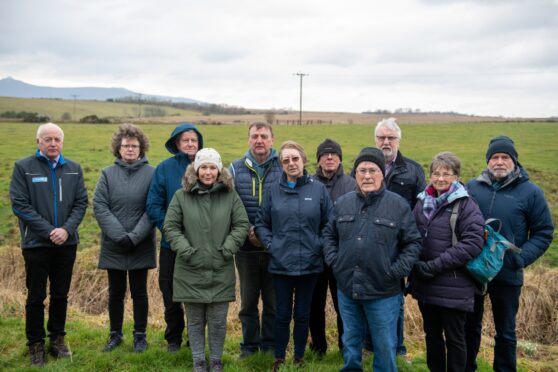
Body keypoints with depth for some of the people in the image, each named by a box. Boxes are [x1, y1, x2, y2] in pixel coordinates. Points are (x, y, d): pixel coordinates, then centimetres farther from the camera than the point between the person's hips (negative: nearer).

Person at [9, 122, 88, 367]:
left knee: (60, 295, 12)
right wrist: (48, 231, -15)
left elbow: (81, 203, 4)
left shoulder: (74, 169, 7)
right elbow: (20, 204, -8)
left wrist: (66, 229, -13)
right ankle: (36, 344, 20)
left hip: (66, 243, 3)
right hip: (36, 243, -3)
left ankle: (57, 339, 26)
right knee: (36, 297, 6)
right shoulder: (23, 167, -2)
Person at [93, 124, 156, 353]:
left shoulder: (151, 174, -4)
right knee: (115, 292, 13)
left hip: (142, 246, -2)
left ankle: (140, 335, 24)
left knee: (139, 292, 10)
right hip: (113, 246, 2)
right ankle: (115, 334, 29)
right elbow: (99, 206, -5)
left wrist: (135, 236, -16)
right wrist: (120, 235, -14)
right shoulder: (108, 174, 1)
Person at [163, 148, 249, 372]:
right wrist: (186, 250, -11)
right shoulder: (181, 196, 0)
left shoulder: (230, 196, 2)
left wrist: (227, 249, -8)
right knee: (195, 320, 11)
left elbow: (242, 225, 2)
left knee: (218, 321, 8)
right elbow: (170, 227, 0)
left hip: (221, 272, 0)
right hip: (190, 271, 0)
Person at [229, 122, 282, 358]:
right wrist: (248, 231, -11)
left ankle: (270, 346, 26)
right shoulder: (236, 169, 3)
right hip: (246, 247, 1)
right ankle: (249, 345, 28)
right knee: (248, 301, 13)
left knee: (274, 302, 10)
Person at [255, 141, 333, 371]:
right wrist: (270, 244, -5)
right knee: (282, 314, 10)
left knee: (302, 314, 13)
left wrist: (320, 246, -5)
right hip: (281, 264, 0)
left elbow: (328, 224, 3)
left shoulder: (318, 189, -2)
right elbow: (261, 223, 7)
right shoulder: (274, 191, 1)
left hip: (310, 264, 0)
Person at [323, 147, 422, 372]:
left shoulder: (398, 205, -6)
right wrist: (333, 260, 2)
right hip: (347, 289, 3)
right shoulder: (343, 203, 4)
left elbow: (413, 242, -3)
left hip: (383, 293, -3)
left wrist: (397, 270, -12)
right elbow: (329, 234, 15)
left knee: (385, 347, 10)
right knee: (350, 343, 20)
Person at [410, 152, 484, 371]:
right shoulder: (422, 202, 8)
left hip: (454, 287, -5)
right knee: (432, 334, 19)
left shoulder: (466, 205, -9)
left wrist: (436, 265, -19)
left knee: (454, 338, 9)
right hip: (425, 285, 5)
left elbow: (472, 244, -18)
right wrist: (414, 269, 7)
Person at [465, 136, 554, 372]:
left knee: (505, 332, 13)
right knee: (470, 326, 17)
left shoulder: (530, 192, -5)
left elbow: (544, 233, -3)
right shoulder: (472, 187, 2)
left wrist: (521, 258, -17)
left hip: (507, 275, -2)